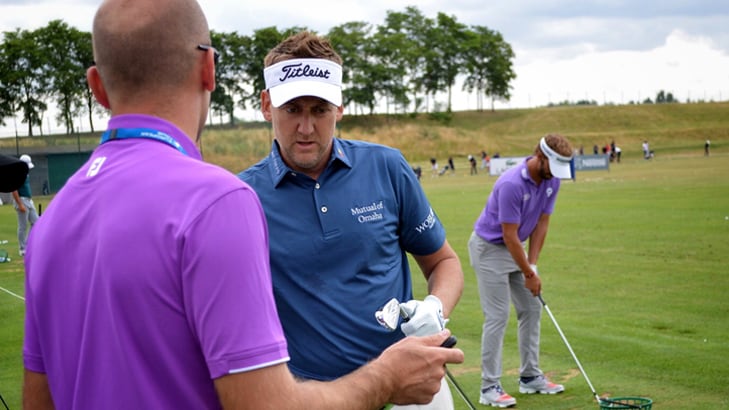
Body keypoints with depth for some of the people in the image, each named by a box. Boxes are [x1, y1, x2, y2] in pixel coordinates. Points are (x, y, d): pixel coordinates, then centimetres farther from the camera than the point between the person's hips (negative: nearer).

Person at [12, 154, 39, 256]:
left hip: (29, 201, 9)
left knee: (35, 222, 8)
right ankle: (22, 249, 5)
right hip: (21, 200, -9)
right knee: (23, 227, -3)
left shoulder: (26, 173, 12)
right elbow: (14, 190, -20)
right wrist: (20, 205, -24)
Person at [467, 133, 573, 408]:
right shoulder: (511, 184, -32)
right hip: (489, 248, -8)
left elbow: (541, 224, -1)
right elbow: (509, 235, -26)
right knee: (497, 316, -9)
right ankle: (489, 387, -3)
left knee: (532, 310, 9)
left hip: (515, 247, 8)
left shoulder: (552, 181, -7)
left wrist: (532, 266, -7)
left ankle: (530, 377, 19)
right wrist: (529, 275, -18)